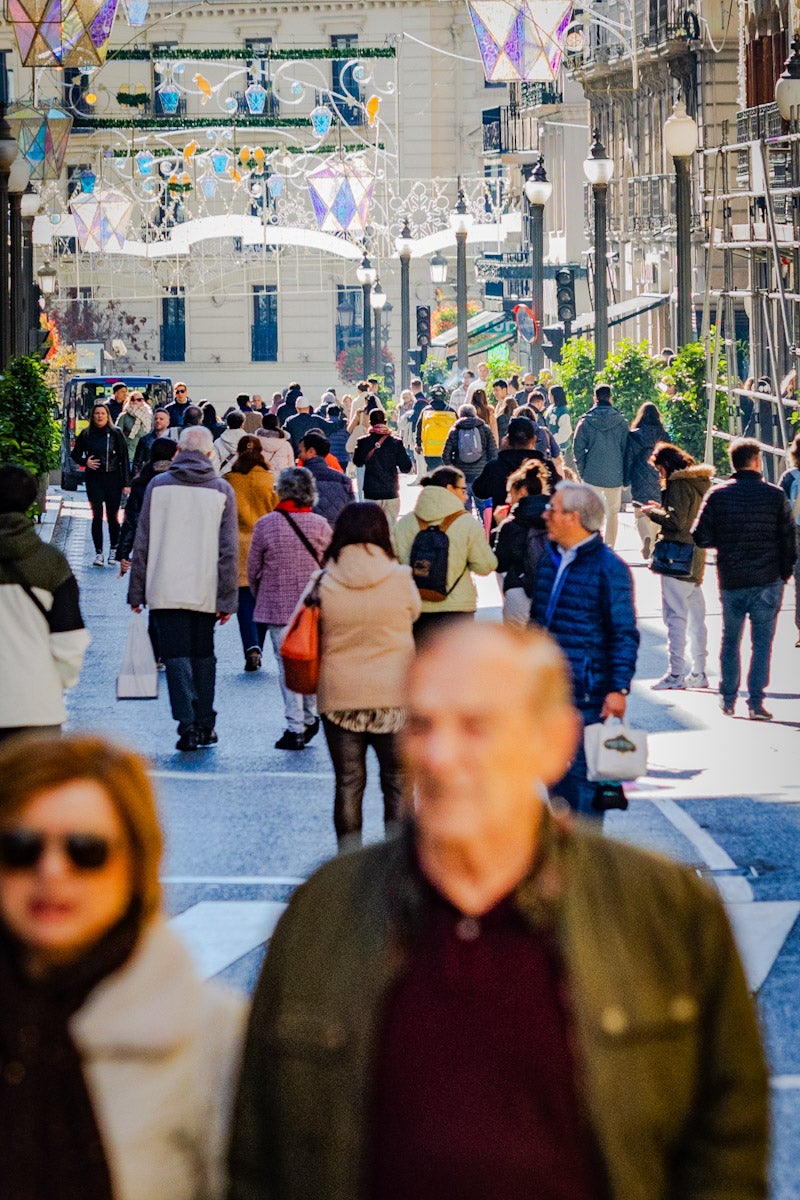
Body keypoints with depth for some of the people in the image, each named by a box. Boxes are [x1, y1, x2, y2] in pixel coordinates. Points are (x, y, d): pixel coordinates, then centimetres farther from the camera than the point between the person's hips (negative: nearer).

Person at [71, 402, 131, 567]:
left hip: (113, 479, -1)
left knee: (113, 516, 3)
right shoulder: (86, 434, 4)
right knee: (97, 516, -4)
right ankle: (98, 552, 0)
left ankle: (113, 549, 20)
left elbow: (124, 459, 1)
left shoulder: (116, 434, 1)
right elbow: (75, 454, 16)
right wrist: (85, 462, -6)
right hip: (94, 479, 1)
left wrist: (126, 483, -3)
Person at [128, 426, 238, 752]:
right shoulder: (222, 490, 1)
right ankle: (205, 724, 17)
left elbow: (142, 542, 1)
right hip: (205, 591, 1)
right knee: (203, 654, 15)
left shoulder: (158, 486, 0)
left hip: (166, 589, -1)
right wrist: (227, 599, 1)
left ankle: (188, 724, -16)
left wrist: (136, 591, 7)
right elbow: (228, 550, -2)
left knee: (177, 655, -2)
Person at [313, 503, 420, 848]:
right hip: (393, 693, -1)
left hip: (338, 694, 1)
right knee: (397, 781, 10)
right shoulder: (399, 579, -9)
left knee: (348, 782, 10)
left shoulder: (324, 582, -7)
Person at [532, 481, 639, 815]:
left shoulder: (608, 567, -10)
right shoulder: (550, 561, 13)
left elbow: (624, 634, -11)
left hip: (587, 693, -7)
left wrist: (619, 688, -17)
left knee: (581, 773, -4)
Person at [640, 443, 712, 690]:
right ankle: (699, 672, 17)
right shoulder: (701, 482, 13)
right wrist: (661, 509, 15)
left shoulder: (678, 484, -14)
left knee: (675, 616, -8)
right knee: (696, 616, 12)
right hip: (696, 558, 9)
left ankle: (676, 674, -9)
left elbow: (677, 520, -20)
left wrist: (652, 512, -5)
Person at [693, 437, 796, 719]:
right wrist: (785, 573, 10)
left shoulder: (717, 495, -4)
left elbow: (701, 538, -3)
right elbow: (789, 538, -1)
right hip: (768, 580, -1)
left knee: (730, 640, 15)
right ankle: (755, 701, -3)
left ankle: (728, 700, 18)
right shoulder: (775, 495, -5)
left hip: (730, 581, 2)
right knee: (762, 642, 3)